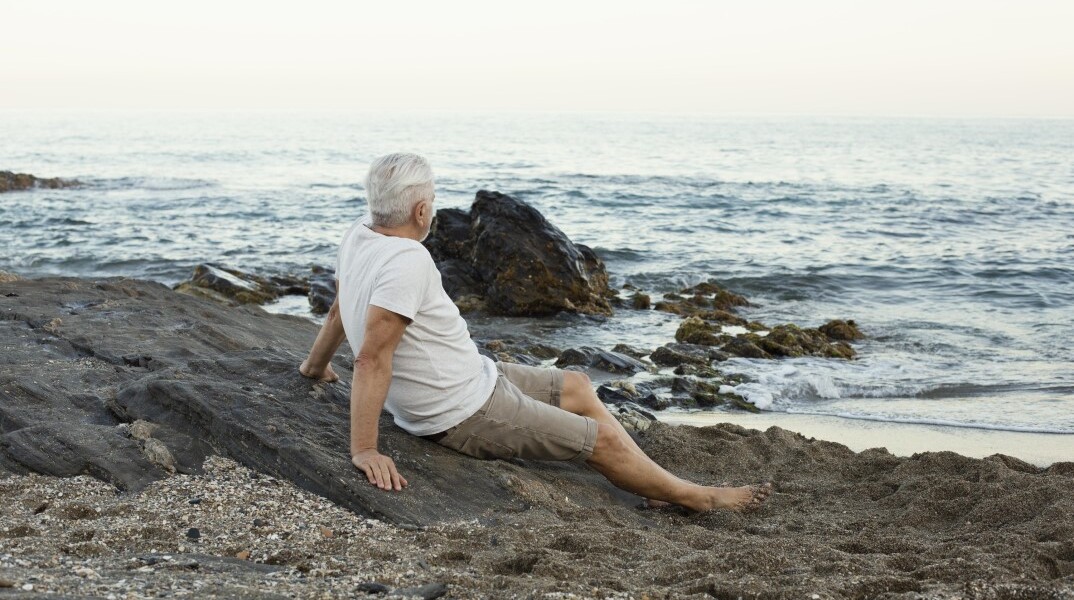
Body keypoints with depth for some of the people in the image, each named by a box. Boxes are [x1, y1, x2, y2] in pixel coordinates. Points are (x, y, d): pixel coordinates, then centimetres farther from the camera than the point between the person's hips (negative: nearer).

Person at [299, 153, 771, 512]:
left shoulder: (359, 236, -2)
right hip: (467, 415, -10)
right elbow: (372, 357, -35)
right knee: (603, 438, 1)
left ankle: (658, 487, 26)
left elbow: (339, 310, 13)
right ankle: (696, 498, 19)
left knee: (577, 387, 19)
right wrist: (364, 450, -34)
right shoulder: (408, 260, -30)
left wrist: (315, 365, 30)